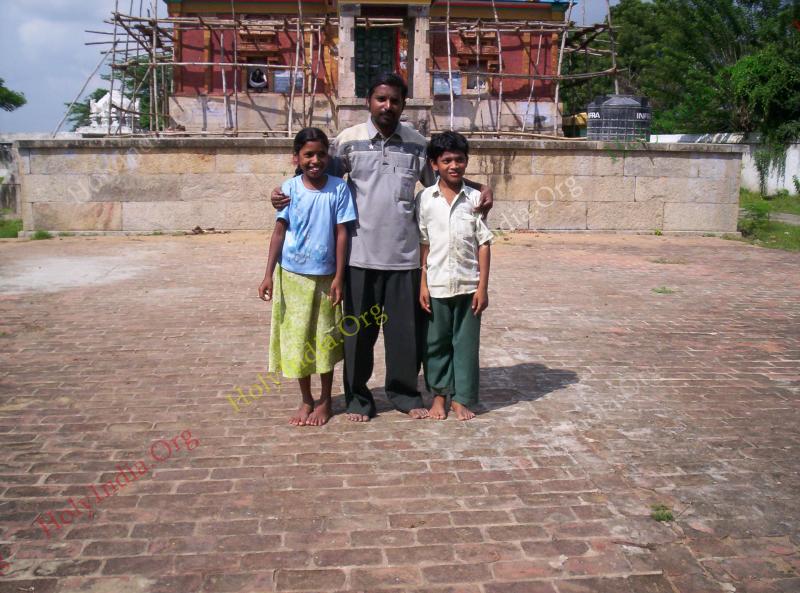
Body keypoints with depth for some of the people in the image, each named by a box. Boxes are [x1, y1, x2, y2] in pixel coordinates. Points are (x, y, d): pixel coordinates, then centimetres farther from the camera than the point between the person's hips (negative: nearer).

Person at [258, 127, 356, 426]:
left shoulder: (339, 188, -5)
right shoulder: (289, 188, -3)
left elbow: (341, 233, -4)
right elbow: (279, 231, -2)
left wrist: (339, 277, -7)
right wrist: (268, 274, -5)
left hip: (325, 276, -1)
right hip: (292, 275, 1)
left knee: (325, 339, 9)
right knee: (296, 338, 8)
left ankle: (325, 400, 25)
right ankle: (306, 400, 24)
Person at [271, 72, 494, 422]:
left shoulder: (417, 143, 7)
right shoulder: (348, 140, 1)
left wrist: (480, 189, 0)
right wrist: (285, 194, -9)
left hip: (404, 255, 2)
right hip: (360, 255, -1)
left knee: (406, 328, 8)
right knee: (359, 329, 8)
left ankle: (404, 393, 26)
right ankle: (358, 397, 23)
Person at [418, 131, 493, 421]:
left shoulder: (475, 198, 0)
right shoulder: (425, 199, 0)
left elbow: (483, 244, 0)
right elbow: (422, 245, 2)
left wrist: (483, 286, -4)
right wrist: (422, 284, -3)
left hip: (468, 285, 0)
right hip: (436, 285, 0)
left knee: (466, 342, 7)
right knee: (436, 342, 10)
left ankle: (462, 397, 20)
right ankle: (439, 395, 25)